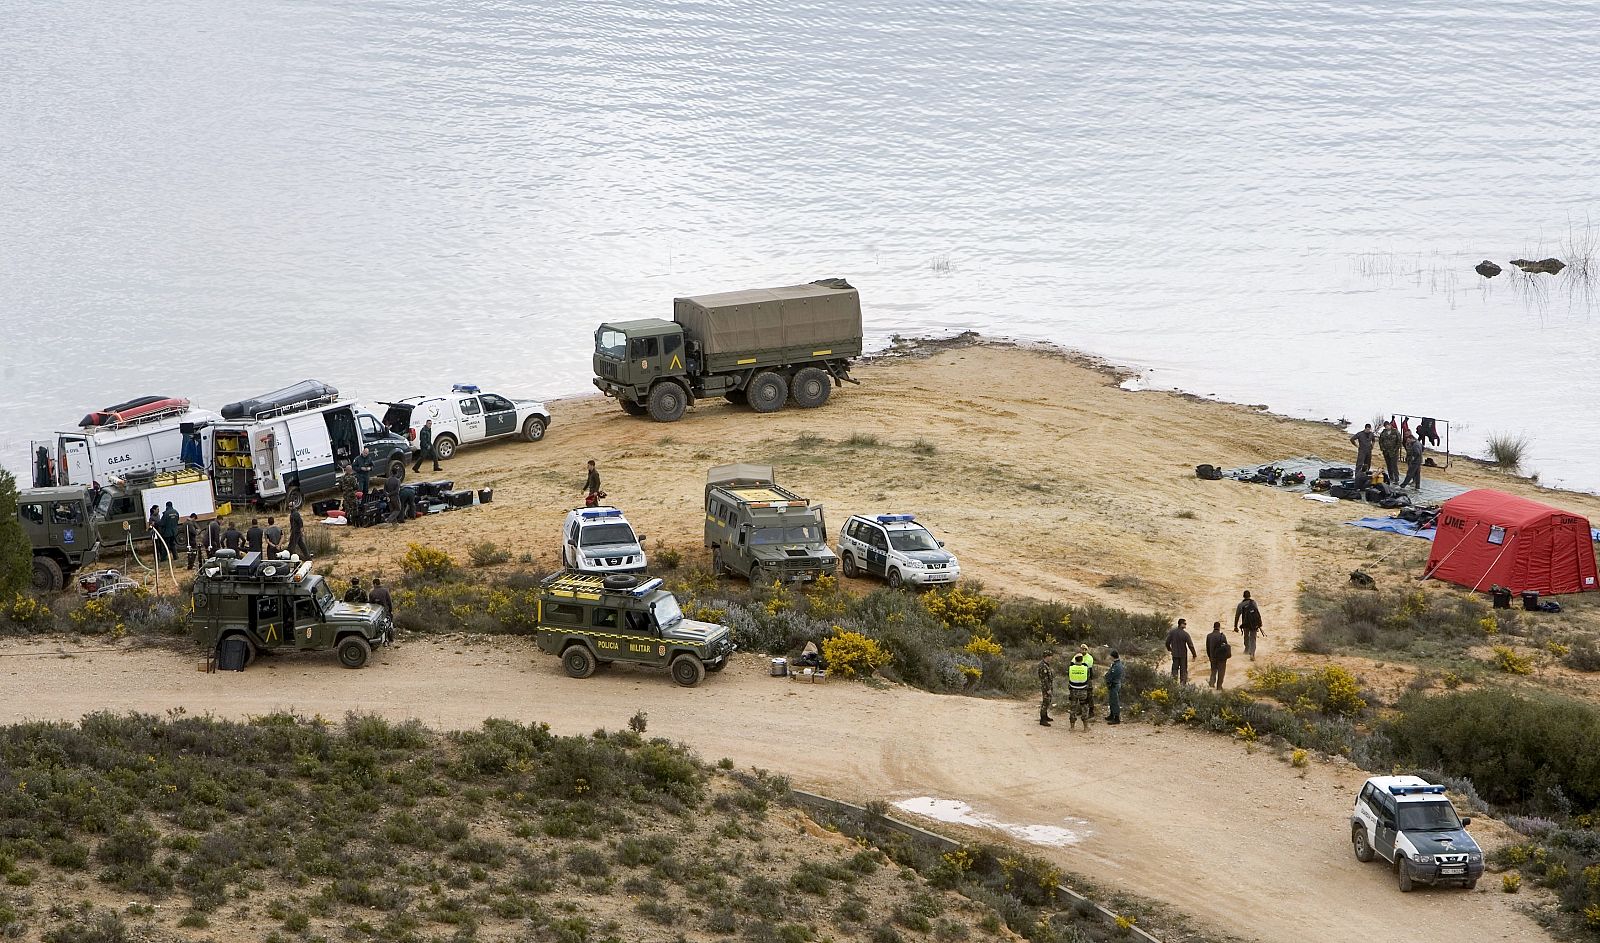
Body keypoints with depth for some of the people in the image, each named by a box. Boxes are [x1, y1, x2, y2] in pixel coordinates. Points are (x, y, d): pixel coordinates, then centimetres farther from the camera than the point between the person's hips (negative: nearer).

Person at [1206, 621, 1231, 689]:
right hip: (1221, 657, -3)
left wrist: (1209, 656, 14)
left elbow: (1207, 648, 2)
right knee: (1221, 672, 11)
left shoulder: (1209, 636, -5)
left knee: (1213, 671, 20)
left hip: (1213, 657, 3)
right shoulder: (1222, 636, -15)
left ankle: (1212, 683, 0)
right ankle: (1219, 686, 14)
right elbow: (1226, 646, -8)